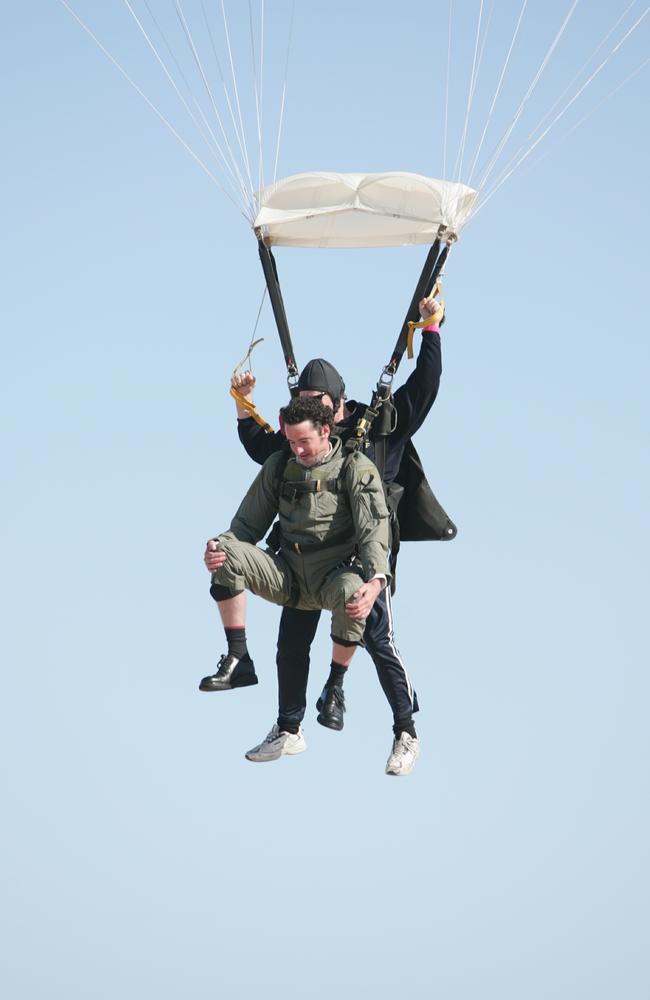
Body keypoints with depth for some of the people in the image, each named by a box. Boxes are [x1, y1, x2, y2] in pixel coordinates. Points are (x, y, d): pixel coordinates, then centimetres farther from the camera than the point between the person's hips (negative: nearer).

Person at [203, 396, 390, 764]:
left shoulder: (356, 469, -5)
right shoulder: (279, 466, 9)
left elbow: (374, 530, -15)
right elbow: (249, 525, 12)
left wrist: (376, 580, -34)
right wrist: (219, 544, -12)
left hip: (335, 571, -4)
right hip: (288, 571, 4)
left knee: (352, 594, -41)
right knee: (227, 552, -21)